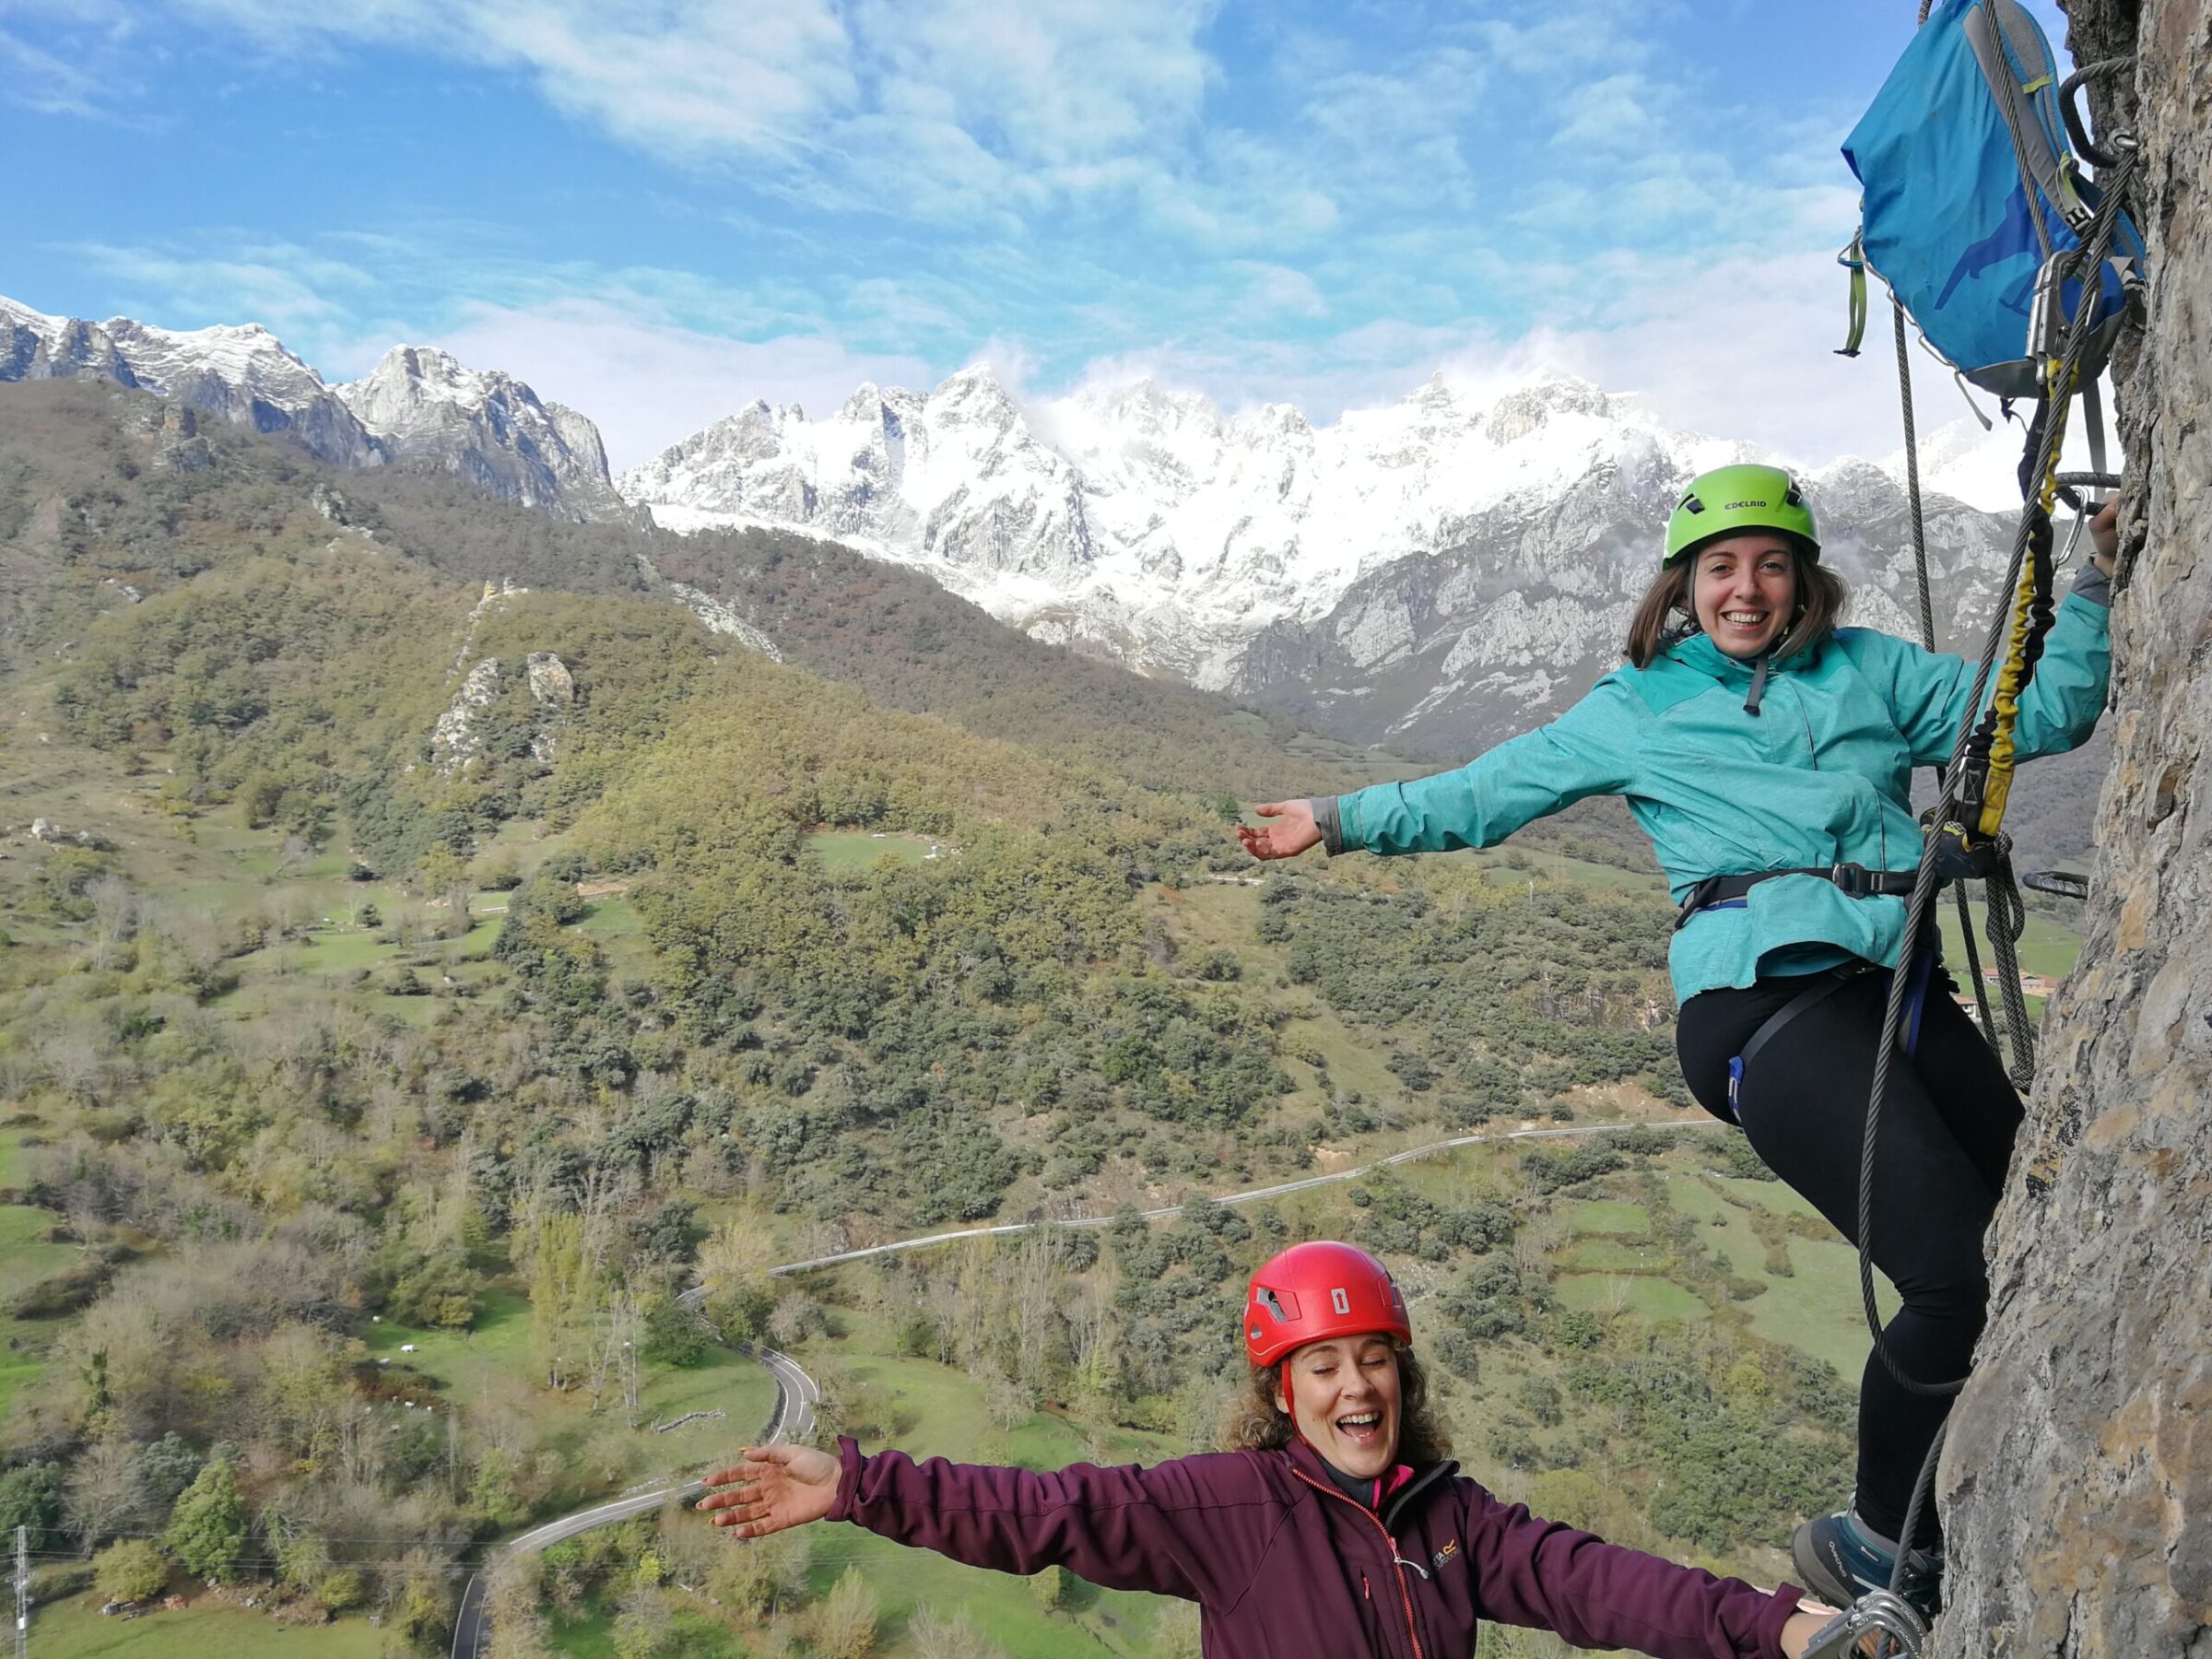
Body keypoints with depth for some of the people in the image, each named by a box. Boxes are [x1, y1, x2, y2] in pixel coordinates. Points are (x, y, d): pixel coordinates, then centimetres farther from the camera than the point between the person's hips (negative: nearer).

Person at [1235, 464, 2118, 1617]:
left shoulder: (1870, 669, 22)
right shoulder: (1636, 708, 14)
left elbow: (2042, 713, 23)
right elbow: (1484, 793, 17)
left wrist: (2095, 581, 13)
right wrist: (1340, 821, 16)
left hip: (1899, 990, 6)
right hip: (1764, 1002, -5)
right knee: (1963, 1273, -18)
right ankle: (1881, 1548, 5)